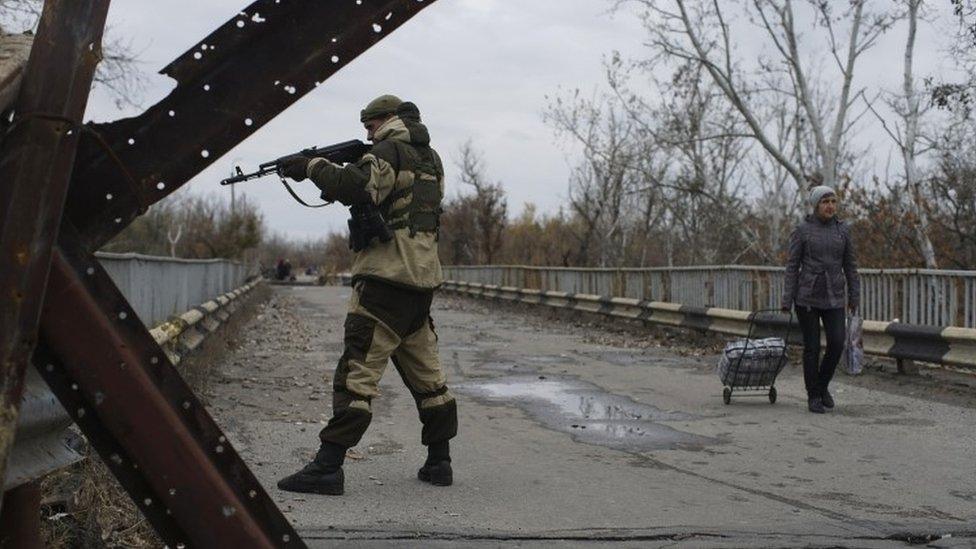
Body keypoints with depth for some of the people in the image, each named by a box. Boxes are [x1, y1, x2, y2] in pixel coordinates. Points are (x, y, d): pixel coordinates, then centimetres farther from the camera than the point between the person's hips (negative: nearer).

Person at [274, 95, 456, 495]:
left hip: (388, 276, -9)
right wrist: (337, 180, 11)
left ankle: (328, 466, -11)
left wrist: (313, 166, -11)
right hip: (422, 278, 9)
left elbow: (358, 188, -23)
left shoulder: (391, 151, -6)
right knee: (425, 372, 14)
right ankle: (439, 461, 19)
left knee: (358, 369, -10)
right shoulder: (429, 157, 21)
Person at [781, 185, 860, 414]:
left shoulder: (843, 230, 5)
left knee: (837, 344, -7)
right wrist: (787, 300, -7)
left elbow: (850, 265, 9)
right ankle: (814, 396, 14)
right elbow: (792, 266, -3)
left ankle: (822, 385, 18)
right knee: (812, 347, 0)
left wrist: (854, 296, 6)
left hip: (833, 298, 3)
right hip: (807, 297, -3)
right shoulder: (802, 230, -4)